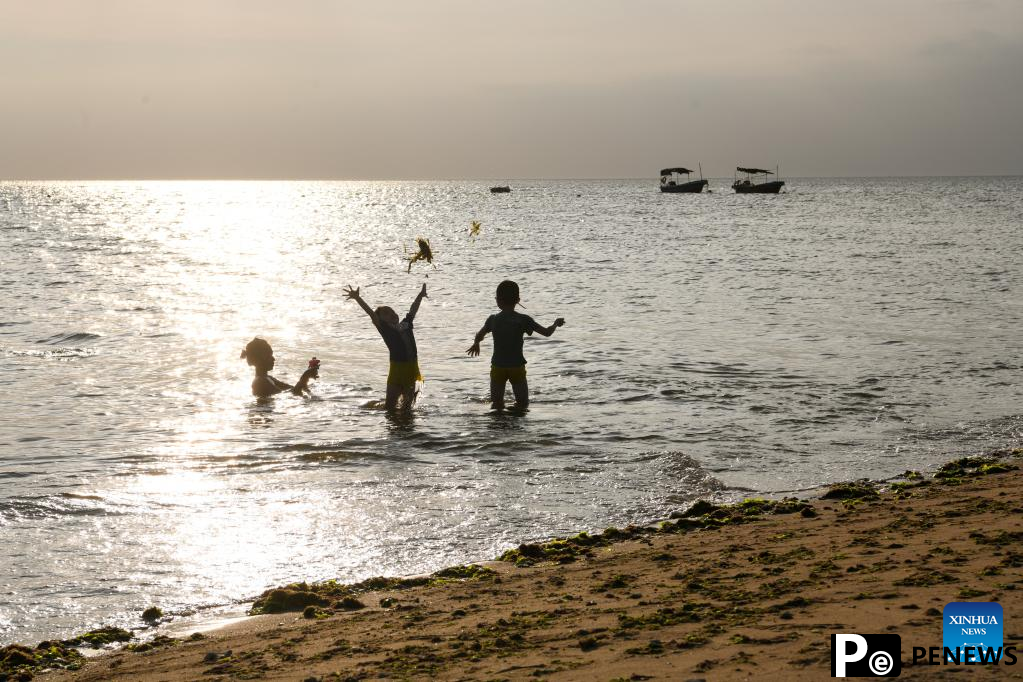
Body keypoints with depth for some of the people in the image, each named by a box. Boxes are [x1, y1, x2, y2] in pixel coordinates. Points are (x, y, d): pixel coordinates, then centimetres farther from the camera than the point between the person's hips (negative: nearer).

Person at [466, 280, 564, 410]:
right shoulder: (523, 320, -7)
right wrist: (556, 324, 18)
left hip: (498, 367, 1)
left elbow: (479, 336, 16)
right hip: (517, 367, -1)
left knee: (496, 403, 8)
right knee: (523, 403, 8)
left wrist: (476, 344, 40)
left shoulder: (493, 320, -1)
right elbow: (547, 332, -3)